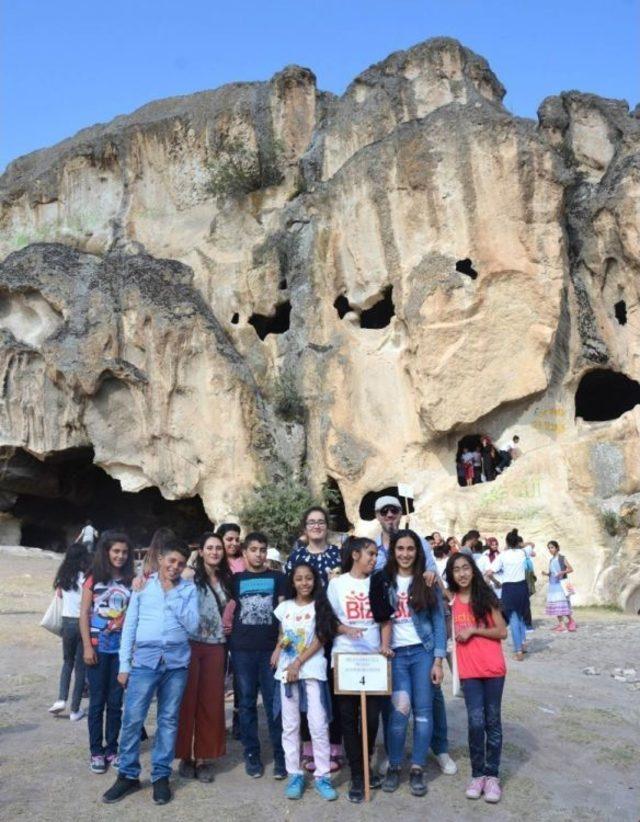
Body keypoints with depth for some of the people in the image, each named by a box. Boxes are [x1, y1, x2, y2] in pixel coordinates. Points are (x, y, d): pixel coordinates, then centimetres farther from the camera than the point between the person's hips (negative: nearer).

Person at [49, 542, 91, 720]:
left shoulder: (64, 576, 0)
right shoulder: (86, 578, -15)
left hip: (68, 622, 4)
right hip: (83, 622, -4)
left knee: (68, 661, 23)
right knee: (80, 666, 6)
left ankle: (61, 699, 8)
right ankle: (75, 710, 9)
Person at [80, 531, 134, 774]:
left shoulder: (130, 581, 3)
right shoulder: (94, 579, -2)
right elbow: (84, 614, -2)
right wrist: (87, 646, -8)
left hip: (122, 647, 2)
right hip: (98, 647, -2)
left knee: (115, 702, 8)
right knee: (97, 701, 5)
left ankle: (111, 749, 19)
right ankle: (96, 751, 15)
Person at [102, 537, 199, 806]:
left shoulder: (188, 589, 5)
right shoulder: (143, 585, 4)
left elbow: (192, 625, -5)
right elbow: (129, 626, 5)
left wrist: (174, 595, -9)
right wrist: (124, 665, 2)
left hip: (177, 662, 1)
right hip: (145, 659, 0)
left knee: (168, 720, 8)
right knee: (132, 718, -1)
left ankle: (161, 776, 20)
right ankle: (128, 775, 16)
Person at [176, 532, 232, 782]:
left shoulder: (226, 579, 13)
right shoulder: (191, 576, -5)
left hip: (215, 647, 5)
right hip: (190, 644, -5)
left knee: (211, 702, 8)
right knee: (187, 700, 3)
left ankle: (204, 757, 19)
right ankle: (185, 756, 17)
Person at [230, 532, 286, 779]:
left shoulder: (277, 578, 6)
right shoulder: (235, 580, 8)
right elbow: (228, 611, 14)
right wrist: (230, 635, 1)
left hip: (271, 648, -1)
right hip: (242, 649, 1)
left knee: (274, 702, 0)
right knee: (247, 702, 7)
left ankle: (280, 755, 8)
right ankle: (251, 754, 18)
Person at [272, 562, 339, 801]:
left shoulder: (320, 607, 0)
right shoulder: (284, 607, 8)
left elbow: (320, 640, -6)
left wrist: (298, 663, -12)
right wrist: (277, 649, -3)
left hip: (312, 670, -3)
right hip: (287, 670, 3)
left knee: (318, 725, -4)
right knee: (290, 725, 7)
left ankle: (322, 776, 5)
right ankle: (294, 774, 16)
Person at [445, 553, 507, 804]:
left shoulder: (485, 597, -3)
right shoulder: (450, 601, 2)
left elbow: (502, 632, -5)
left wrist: (473, 630, -13)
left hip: (493, 668, -1)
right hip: (468, 670, 1)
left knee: (492, 720, 6)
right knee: (475, 721, -4)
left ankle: (492, 775, 16)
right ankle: (477, 774, 10)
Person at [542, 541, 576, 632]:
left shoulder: (562, 558, -3)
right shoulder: (551, 560, 15)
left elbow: (571, 569, -6)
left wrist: (563, 572, -22)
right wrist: (546, 573, -1)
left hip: (561, 584, -6)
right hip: (552, 585, 6)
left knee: (562, 604, -10)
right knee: (555, 605, 4)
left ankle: (571, 621, 2)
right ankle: (560, 624, 9)